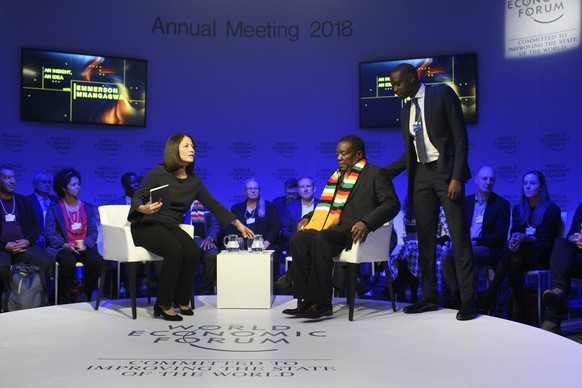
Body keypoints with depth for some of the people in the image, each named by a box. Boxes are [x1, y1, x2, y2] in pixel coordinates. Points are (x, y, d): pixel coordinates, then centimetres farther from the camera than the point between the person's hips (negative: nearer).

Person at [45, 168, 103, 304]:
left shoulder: (88, 208, 15)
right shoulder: (54, 208, 7)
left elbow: (94, 232, 8)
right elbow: (50, 234, -1)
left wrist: (85, 245, -11)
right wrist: (66, 245, -17)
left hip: (84, 247, 2)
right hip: (62, 248, -2)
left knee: (96, 260, -30)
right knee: (68, 260, -37)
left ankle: (85, 295, -9)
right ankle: (65, 297, -14)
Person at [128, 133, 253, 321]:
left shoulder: (194, 180, 5)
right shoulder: (159, 172, -10)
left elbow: (213, 204, 10)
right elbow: (136, 197, -8)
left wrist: (238, 224, 11)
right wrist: (144, 208, -32)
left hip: (171, 226, 5)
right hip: (147, 225, -5)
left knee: (193, 252, -24)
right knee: (175, 250, -32)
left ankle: (181, 300, -4)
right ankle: (163, 304, -18)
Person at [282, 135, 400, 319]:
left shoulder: (375, 173, 5)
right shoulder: (338, 175, 26)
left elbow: (392, 204, -7)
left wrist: (366, 223, -23)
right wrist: (308, 218, 13)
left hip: (355, 231, -7)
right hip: (335, 229, 7)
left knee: (321, 238, -34)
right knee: (298, 239, -18)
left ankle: (322, 303, -29)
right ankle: (309, 299, -17)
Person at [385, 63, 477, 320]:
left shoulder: (442, 94, -2)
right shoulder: (406, 111, 15)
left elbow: (460, 137, -7)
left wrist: (456, 177, -15)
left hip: (445, 171, -6)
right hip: (421, 175, 6)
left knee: (459, 237, -5)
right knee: (425, 239, 6)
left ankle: (468, 301, 0)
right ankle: (429, 297, 14)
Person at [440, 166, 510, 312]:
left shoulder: (502, 204, 4)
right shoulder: (465, 201, 15)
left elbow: (500, 236, -5)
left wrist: (475, 241, -17)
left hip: (489, 249, -3)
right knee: (446, 255, -29)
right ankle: (454, 296, -15)